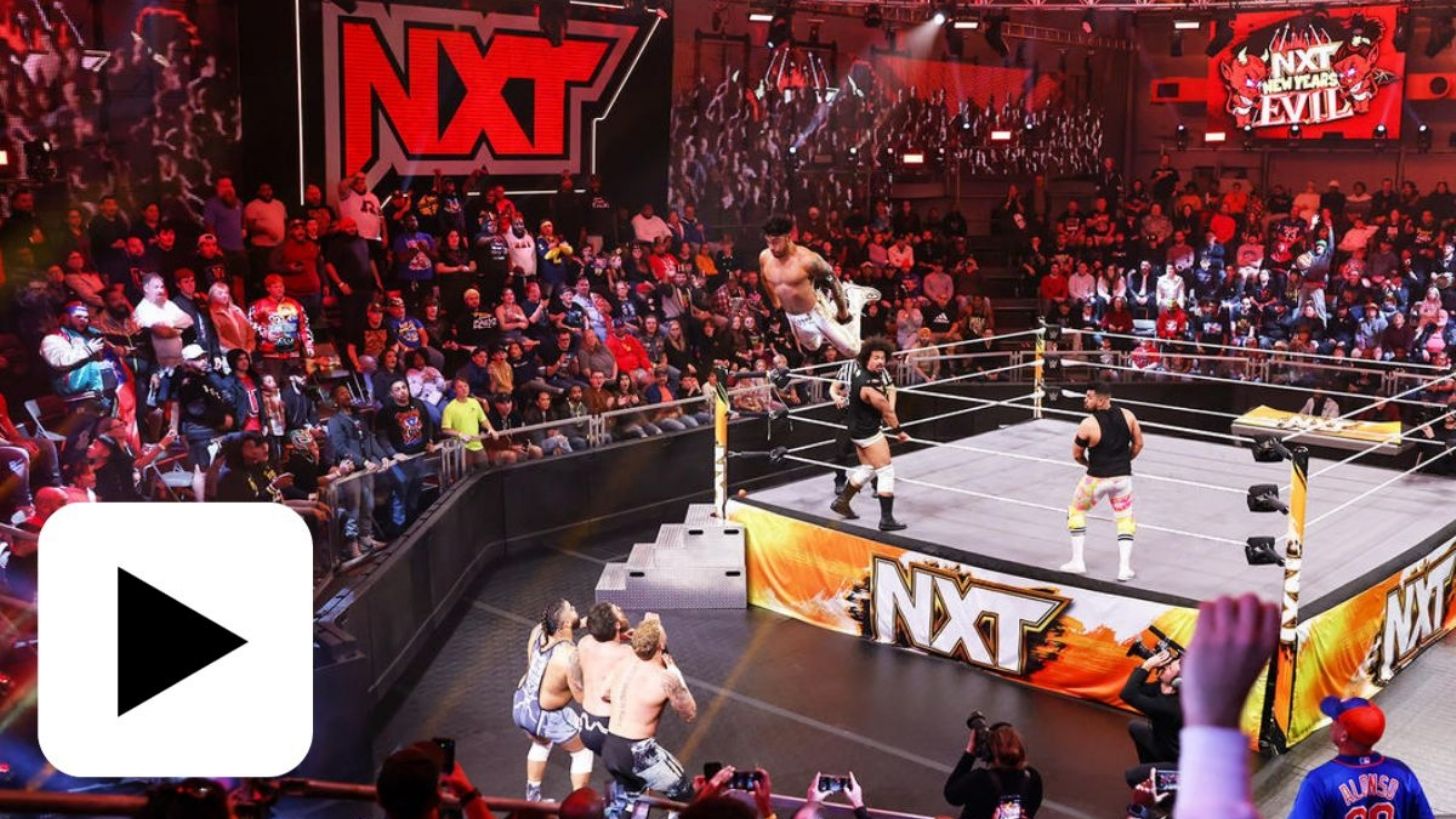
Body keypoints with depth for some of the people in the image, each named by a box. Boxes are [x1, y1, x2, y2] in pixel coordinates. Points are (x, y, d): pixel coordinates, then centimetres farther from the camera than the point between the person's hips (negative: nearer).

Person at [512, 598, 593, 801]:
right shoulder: (570, 656, -32)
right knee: (583, 751, 19)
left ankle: (532, 798, 46)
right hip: (545, 717, -7)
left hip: (520, 705, 7)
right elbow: (582, 696, -22)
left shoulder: (538, 631, -14)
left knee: (541, 744, 36)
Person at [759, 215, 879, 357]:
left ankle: (854, 298, 21)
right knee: (813, 347, 31)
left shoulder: (807, 259, -31)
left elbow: (832, 280, -18)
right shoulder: (764, 257, -15)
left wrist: (843, 311, -8)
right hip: (792, 317, 6)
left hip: (816, 312, -6)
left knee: (852, 351, 4)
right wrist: (775, 302, 22)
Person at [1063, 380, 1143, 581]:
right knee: (1125, 520, 18)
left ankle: (1077, 561, 17)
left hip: (1097, 479, -3)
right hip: (1123, 476, 3)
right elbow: (1138, 444, 7)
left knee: (1076, 512, 19)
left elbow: (1077, 455, -5)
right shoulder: (1127, 415, -5)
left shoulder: (1088, 424, -18)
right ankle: (1124, 568, 10)